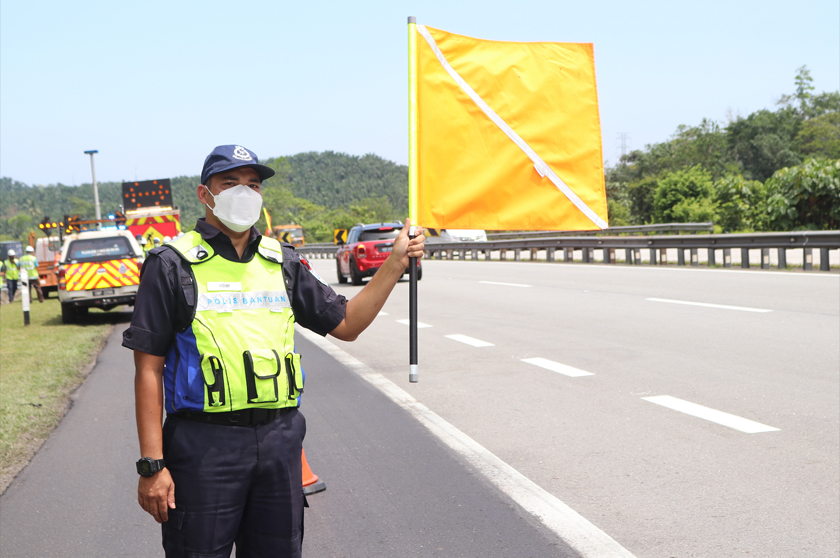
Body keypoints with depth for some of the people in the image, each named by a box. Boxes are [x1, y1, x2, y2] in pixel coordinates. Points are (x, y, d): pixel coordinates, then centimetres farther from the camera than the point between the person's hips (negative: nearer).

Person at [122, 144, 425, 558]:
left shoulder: (282, 262, 13)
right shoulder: (173, 264, -2)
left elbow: (345, 324, 16)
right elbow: (149, 369, -5)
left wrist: (396, 263, 6)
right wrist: (152, 464, -11)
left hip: (279, 440, 5)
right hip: (204, 444, -4)